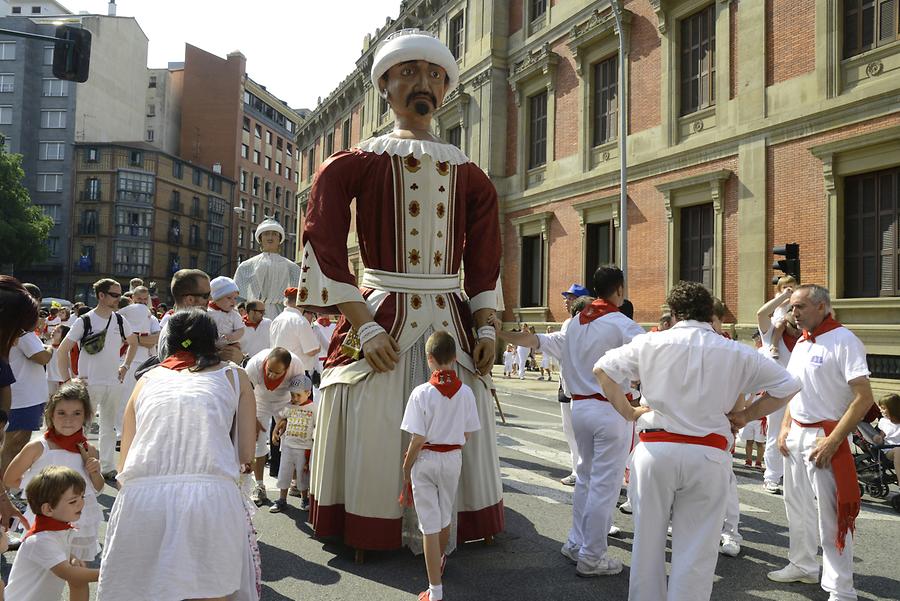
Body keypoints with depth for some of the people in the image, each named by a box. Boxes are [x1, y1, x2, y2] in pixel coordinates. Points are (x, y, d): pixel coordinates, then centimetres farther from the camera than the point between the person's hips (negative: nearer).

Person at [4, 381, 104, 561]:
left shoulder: (89, 451, -4)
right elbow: (9, 479, 1)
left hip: (79, 524, 3)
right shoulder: (38, 448, -11)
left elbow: (98, 489, 8)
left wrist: (95, 473, -11)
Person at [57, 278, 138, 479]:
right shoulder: (85, 321, -8)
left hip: (114, 382, 5)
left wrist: (125, 366, 13)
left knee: (109, 426, 11)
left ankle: (108, 467, 21)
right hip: (90, 383, -4)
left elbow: (133, 343, 22)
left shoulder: (120, 321, 4)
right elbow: (62, 351, -5)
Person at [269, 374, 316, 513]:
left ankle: (304, 498, 25)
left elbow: (318, 427, -3)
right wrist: (275, 431, 7)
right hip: (287, 445, 3)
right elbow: (281, 419, 17)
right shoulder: (288, 406, 1)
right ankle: (282, 500, 17)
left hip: (304, 448, -3)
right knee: (284, 472, 7)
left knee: (303, 474, 8)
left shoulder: (313, 408, -8)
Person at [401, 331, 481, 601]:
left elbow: (418, 439, -16)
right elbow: (467, 434, 2)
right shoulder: (465, 392, -6)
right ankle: (439, 561, 50)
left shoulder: (422, 392, -17)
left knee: (430, 524, 4)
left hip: (426, 459, -4)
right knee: (445, 516, 25)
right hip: (453, 458, 4)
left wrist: (406, 468, -3)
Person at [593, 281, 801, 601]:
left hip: (656, 450, 1)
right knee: (695, 551, 8)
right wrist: (746, 416, 15)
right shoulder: (736, 352, 5)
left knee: (648, 541, 13)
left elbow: (603, 368, 3)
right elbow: (787, 386, 11)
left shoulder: (651, 343, 3)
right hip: (708, 456, 0)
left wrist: (626, 411, 10)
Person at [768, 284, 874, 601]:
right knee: (797, 504, 17)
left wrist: (832, 442, -20)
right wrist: (785, 427, 10)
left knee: (830, 514, -2)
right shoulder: (802, 342, 11)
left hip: (824, 437, -8)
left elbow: (864, 397, -18)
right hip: (796, 434, 8)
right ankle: (802, 566, 34)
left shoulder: (843, 341, -14)